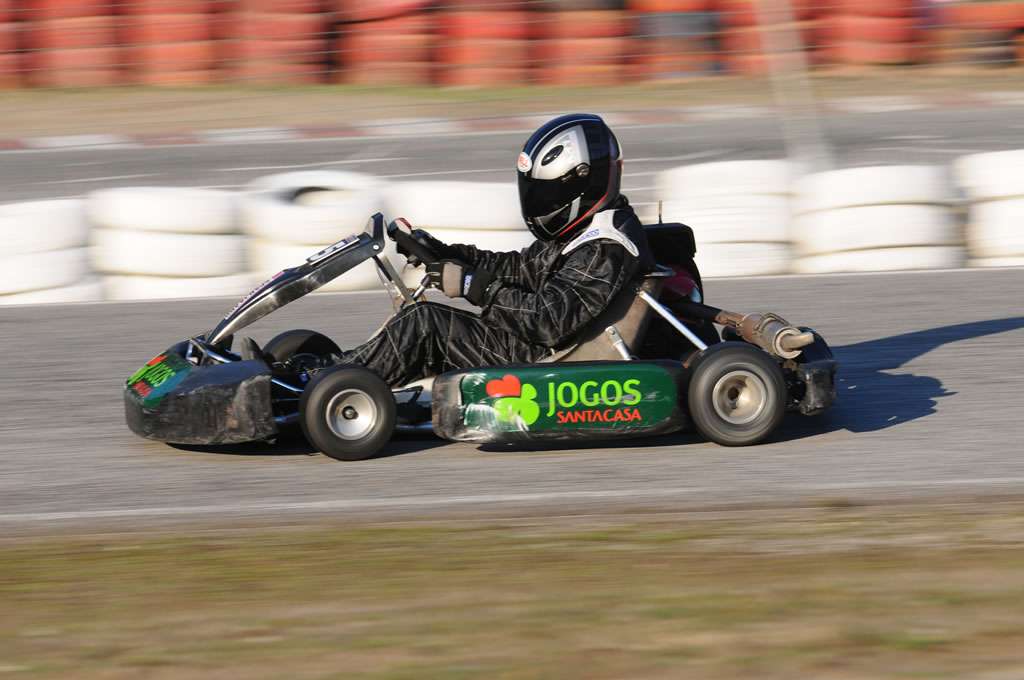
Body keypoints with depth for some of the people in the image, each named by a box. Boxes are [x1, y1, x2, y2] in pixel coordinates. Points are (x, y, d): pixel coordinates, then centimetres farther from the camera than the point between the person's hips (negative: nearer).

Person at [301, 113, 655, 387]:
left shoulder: (604, 252, -21)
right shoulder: (587, 232, 12)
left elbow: (549, 323, -28)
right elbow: (518, 267, 19)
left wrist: (476, 285, -23)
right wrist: (440, 252, 9)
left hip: (537, 361, -10)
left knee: (424, 322, -13)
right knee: (425, 318, 8)